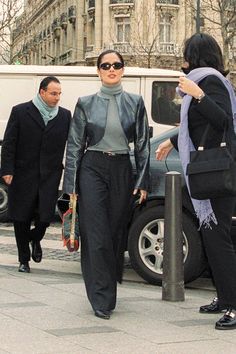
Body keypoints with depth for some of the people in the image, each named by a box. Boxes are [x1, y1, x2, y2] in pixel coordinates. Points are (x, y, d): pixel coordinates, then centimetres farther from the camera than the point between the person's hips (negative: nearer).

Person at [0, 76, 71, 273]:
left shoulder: (65, 115, 7)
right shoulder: (20, 112, -1)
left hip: (50, 176, 1)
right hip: (23, 174, -1)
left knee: (45, 216, -5)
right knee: (21, 219, 6)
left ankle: (35, 239, 29)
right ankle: (24, 260, 22)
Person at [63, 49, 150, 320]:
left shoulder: (135, 103, 6)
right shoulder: (86, 104, 3)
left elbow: (142, 145, 7)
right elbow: (74, 145, 3)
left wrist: (142, 182, 1)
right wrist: (71, 186, -2)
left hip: (122, 171, 2)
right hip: (92, 169, -2)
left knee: (117, 232, 7)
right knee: (97, 235, -8)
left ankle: (107, 290, 24)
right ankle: (102, 301, -6)